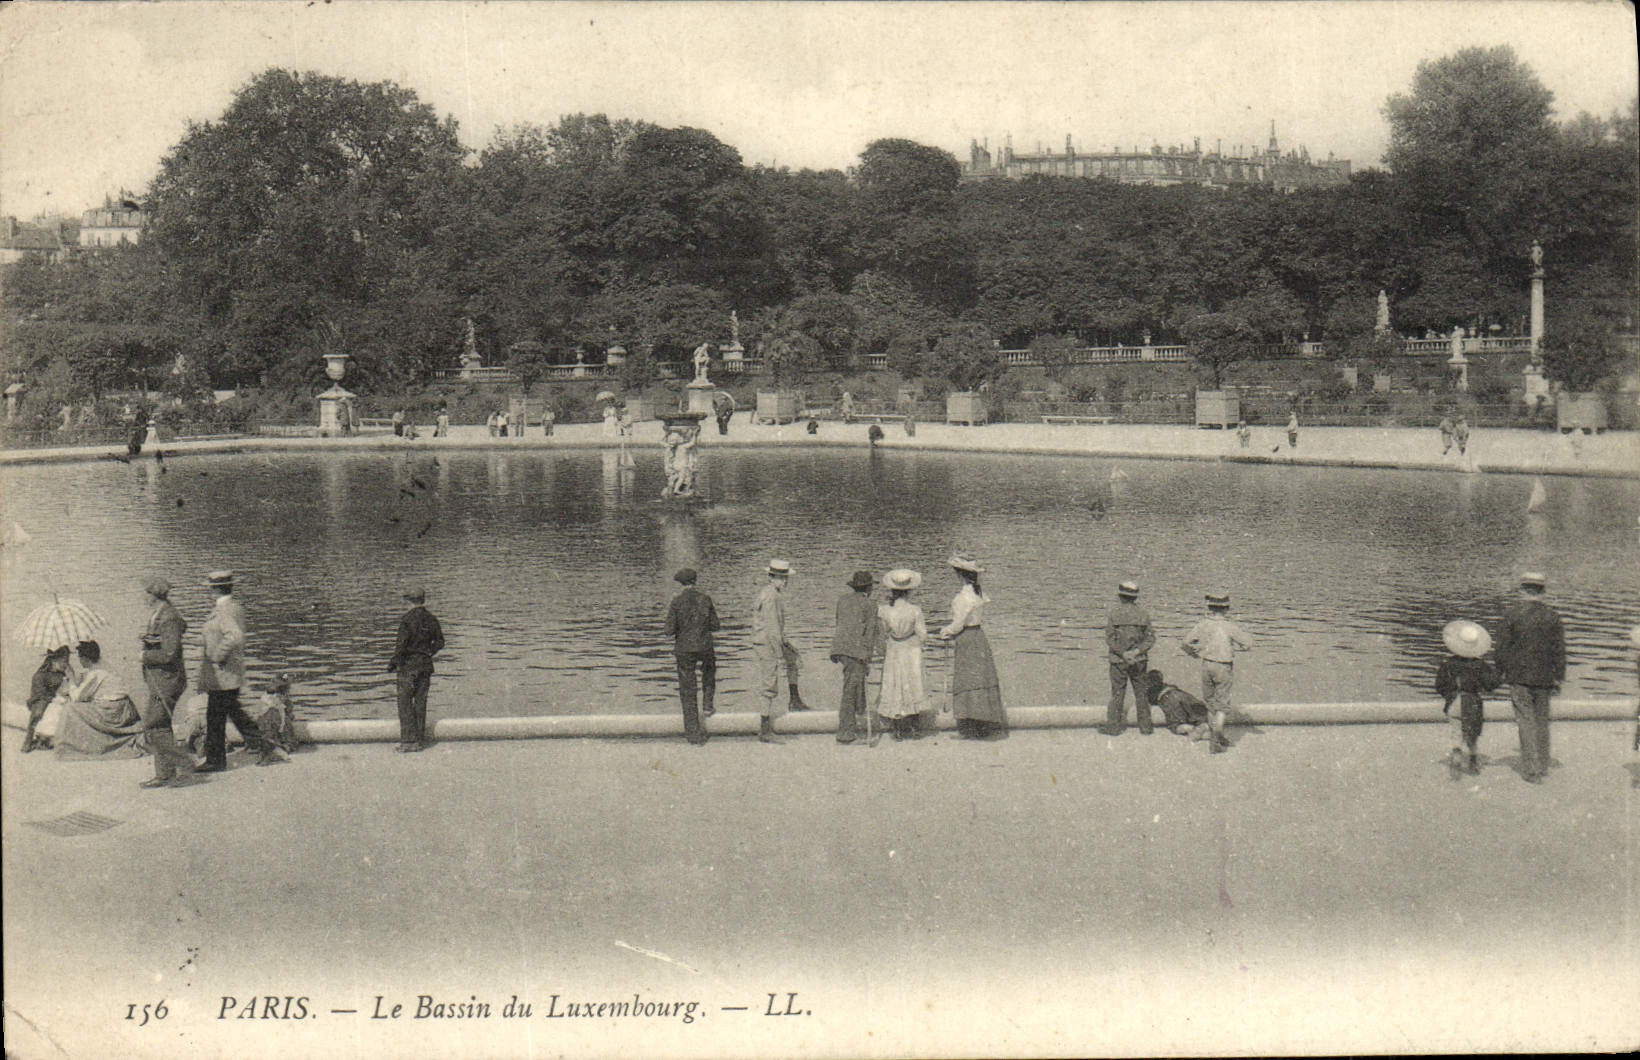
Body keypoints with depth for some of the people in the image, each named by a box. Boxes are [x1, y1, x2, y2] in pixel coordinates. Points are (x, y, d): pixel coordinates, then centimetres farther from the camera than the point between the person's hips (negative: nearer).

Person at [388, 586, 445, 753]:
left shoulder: (407, 619, -12)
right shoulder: (431, 619, 6)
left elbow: (401, 645, -15)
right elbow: (439, 643, 11)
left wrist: (392, 664, -6)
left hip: (408, 665, -6)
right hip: (426, 664, 6)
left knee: (405, 703, -2)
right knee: (420, 702, 10)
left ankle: (409, 741, -6)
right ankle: (420, 739, 12)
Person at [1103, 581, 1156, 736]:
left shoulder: (1113, 614, -4)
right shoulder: (1142, 614, 3)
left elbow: (1110, 639, -10)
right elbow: (1150, 638, -1)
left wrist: (1122, 653, -11)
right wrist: (1137, 651, -9)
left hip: (1118, 661, -1)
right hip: (1139, 661, 2)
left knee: (1117, 694, 5)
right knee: (1142, 694, 11)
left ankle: (1113, 727, 5)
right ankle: (1145, 726, 15)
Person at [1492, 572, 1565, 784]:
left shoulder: (1511, 613, -6)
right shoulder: (1551, 615, 3)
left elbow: (1502, 646, -5)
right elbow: (1559, 649, 3)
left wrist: (1501, 672, 5)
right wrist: (1558, 677, 9)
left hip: (1519, 676, -3)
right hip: (1544, 677, 3)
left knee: (1526, 721, -2)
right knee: (1542, 721, 14)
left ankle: (1531, 770, -6)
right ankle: (1542, 767, 20)